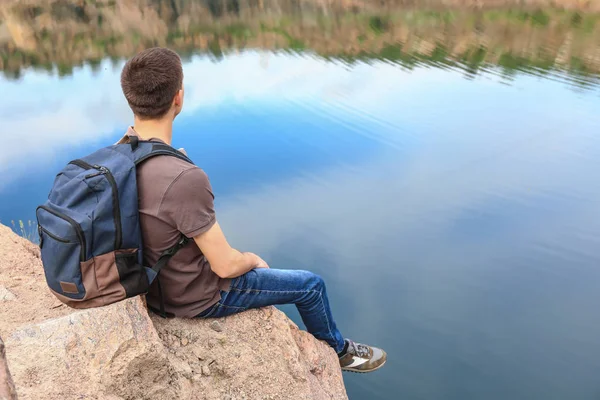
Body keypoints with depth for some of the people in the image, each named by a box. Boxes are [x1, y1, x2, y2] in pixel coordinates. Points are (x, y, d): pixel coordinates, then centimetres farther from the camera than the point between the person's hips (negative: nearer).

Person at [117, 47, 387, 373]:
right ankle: (338, 350, 40)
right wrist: (253, 260, -6)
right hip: (197, 297, -8)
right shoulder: (185, 179, -38)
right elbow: (226, 265, -27)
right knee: (312, 284, 10)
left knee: (250, 264, 33)